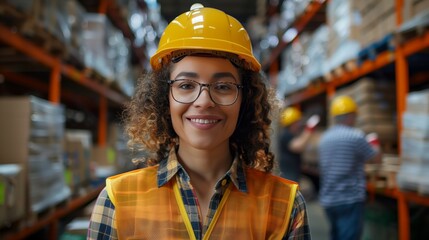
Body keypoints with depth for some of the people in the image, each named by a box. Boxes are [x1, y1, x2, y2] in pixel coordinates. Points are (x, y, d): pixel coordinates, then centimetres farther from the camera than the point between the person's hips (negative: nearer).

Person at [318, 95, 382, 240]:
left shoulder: (325, 138, 7)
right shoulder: (355, 136, -14)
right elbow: (376, 158, -2)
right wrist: (375, 147, 17)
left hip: (328, 200, 7)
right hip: (349, 200, -7)